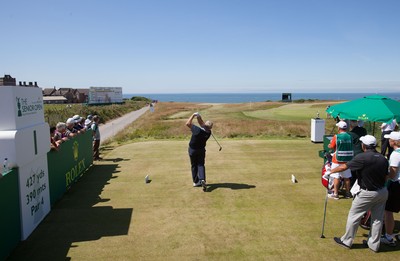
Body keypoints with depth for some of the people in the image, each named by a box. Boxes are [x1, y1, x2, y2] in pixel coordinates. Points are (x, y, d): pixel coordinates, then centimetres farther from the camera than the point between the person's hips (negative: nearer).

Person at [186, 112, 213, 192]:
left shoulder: (197, 130, -32)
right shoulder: (208, 133, -15)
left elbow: (188, 123, -21)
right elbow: (202, 124, 1)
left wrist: (193, 115, -14)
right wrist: (199, 117, -11)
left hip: (192, 150, -2)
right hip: (201, 150, 2)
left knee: (194, 166, 13)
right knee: (201, 165, 7)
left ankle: (196, 182, 17)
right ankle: (202, 179, -18)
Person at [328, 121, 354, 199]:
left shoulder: (336, 137, -15)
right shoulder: (350, 137, 0)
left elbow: (331, 147, -10)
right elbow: (351, 147, 8)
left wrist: (329, 145, 12)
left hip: (337, 160, -5)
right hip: (347, 160, 5)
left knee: (336, 177, 2)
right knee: (347, 177, 14)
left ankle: (335, 194, 7)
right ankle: (348, 193, 24)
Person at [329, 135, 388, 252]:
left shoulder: (362, 158, -20)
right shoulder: (383, 159, 0)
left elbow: (344, 167, -13)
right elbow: (385, 176, 7)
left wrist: (330, 171, 1)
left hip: (367, 193, -6)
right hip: (382, 192, 7)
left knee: (354, 216, 8)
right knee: (378, 219, 16)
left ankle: (347, 241, 20)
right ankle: (374, 244, 29)